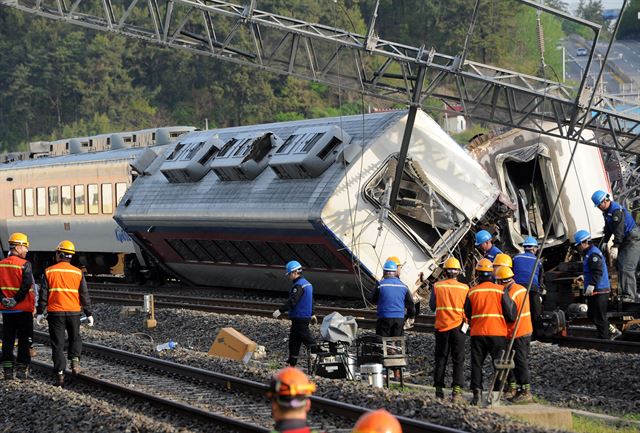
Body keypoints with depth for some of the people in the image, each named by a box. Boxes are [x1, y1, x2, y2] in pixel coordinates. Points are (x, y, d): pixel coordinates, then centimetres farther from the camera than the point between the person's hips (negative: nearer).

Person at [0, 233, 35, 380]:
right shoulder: (25, 265, -12)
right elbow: (27, 285, -22)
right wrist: (16, 300, -15)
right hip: (23, 309, -5)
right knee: (24, 340, 5)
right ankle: (22, 369, 4)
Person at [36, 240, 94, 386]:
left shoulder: (49, 272, -3)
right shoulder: (78, 273, 1)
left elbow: (43, 294, -3)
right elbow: (84, 295, 3)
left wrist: (39, 312, 4)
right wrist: (89, 314, 9)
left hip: (55, 312, -1)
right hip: (74, 312, 1)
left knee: (58, 344, 4)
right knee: (75, 338, 22)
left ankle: (60, 374, 1)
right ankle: (75, 359, -2)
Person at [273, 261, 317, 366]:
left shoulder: (299, 285, -17)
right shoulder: (307, 283, 15)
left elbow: (292, 301, -28)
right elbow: (311, 302, 25)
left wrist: (280, 310, -33)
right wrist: (312, 314, 34)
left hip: (299, 318, -10)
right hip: (306, 317, 10)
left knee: (308, 339, -7)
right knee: (293, 340, 13)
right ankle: (292, 364, 16)